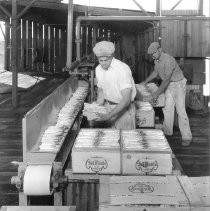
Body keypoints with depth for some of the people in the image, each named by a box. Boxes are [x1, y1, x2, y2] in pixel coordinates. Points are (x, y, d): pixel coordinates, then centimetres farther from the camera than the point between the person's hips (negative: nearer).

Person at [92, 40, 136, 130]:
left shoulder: (122, 69, -22)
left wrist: (109, 116, -32)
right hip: (108, 106, 5)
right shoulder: (98, 69, -1)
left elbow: (126, 100, -27)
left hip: (124, 109, -5)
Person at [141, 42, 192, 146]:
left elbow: (166, 80, -31)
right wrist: (145, 82, 23)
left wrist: (155, 95, -32)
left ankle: (186, 137, -6)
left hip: (178, 84, -8)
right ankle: (167, 132, 15)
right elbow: (155, 72, 22)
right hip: (168, 85, 8)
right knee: (167, 108, 5)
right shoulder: (156, 60, 1)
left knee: (180, 110, -10)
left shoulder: (168, 60, -28)